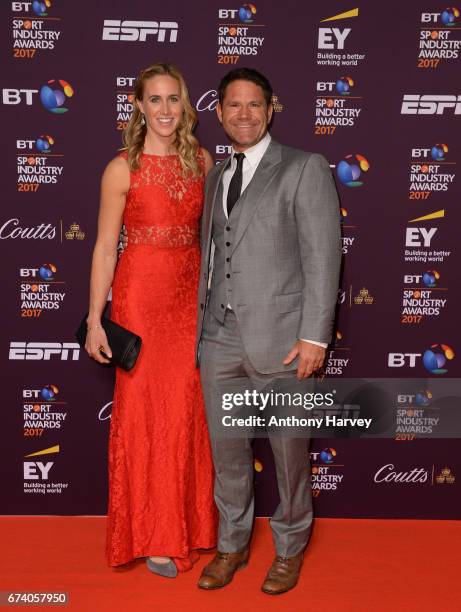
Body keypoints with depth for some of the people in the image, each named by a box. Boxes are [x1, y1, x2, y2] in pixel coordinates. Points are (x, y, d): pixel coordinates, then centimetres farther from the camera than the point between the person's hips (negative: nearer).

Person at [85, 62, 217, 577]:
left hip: (191, 292, 4)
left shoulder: (201, 160, 5)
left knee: (189, 409, 10)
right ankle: (153, 535, 22)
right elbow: (105, 248, -6)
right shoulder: (122, 169, -7)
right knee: (145, 410, 6)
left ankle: (189, 521, 29)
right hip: (141, 294, -4)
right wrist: (94, 321, -8)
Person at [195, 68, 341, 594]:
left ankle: (290, 548, 30)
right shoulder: (216, 177, 15)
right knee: (226, 450, 13)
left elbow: (323, 257, -8)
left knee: (288, 452, 9)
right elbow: (210, 257, 15)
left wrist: (314, 337, -13)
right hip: (219, 338, 5)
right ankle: (232, 545, 33)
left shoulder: (305, 168, -2)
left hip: (278, 338, -5)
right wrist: (203, 327, 9)